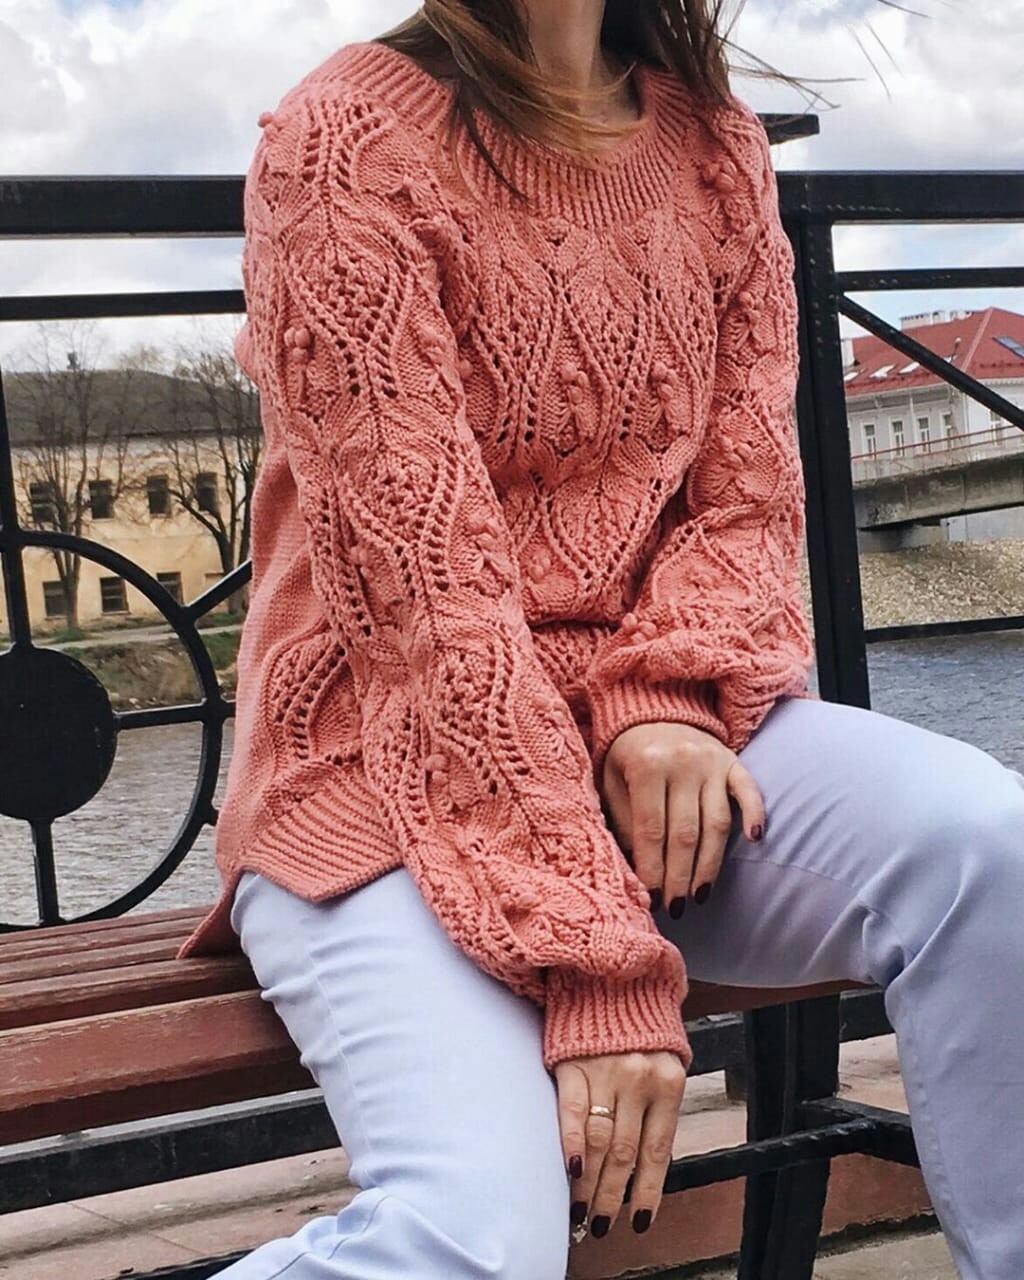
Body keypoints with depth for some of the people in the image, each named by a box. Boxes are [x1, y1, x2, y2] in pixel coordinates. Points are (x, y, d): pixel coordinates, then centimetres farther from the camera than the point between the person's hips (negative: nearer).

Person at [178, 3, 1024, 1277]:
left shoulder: (715, 141, 9)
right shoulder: (346, 143, -10)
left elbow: (749, 495, 7)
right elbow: (418, 577, -18)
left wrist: (668, 702, -17)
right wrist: (606, 962, -22)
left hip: (652, 740, 5)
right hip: (392, 763, -5)